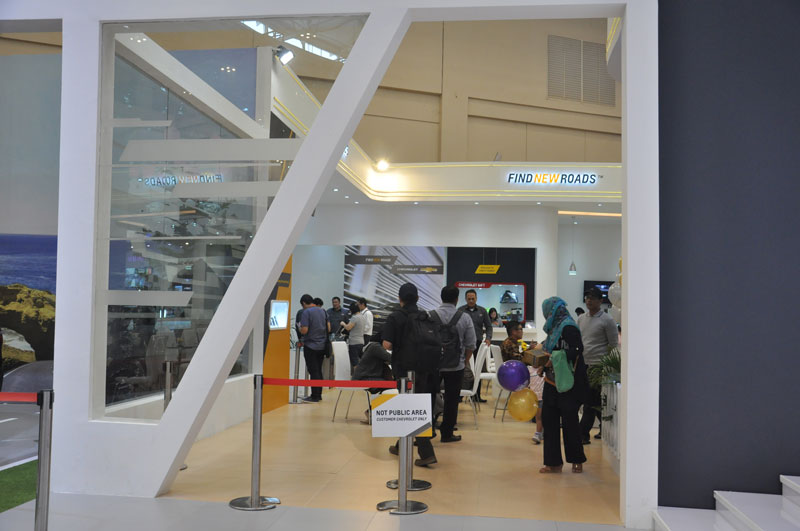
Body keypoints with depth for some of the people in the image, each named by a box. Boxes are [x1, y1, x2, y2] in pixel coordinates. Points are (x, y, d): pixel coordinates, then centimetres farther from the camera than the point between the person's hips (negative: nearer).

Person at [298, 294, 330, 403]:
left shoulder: (306, 312, -13)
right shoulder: (323, 311, 8)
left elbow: (304, 330, -19)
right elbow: (329, 328, 10)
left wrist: (300, 328, 2)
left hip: (311, 346, -7)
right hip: (322, 346, 7)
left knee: (313, 371, -2)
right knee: (319, 371, 14)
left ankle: (315, 396, 0)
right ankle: (319, 394, 19)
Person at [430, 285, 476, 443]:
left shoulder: (430, 315, -7)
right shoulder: (465, 318, -5)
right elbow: (470, 344, -2)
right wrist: (464, 362, 12)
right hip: (455, 366, 0)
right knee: (451, 400, 9)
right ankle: (447, 434, 14)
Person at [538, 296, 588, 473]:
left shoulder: (568, 327, -13)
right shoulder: (556, 327, 14)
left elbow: (577, 349, -24)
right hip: (553, 382, 9)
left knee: (569, 421, 0)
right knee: (549, 419, 7)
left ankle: (577, 460, 16)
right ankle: (553, 462, 13)